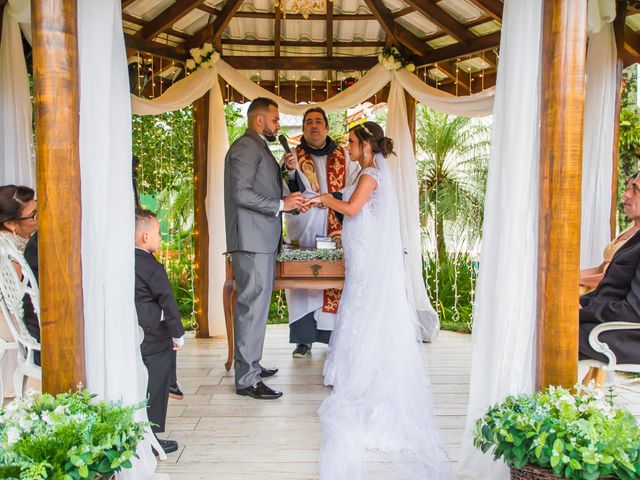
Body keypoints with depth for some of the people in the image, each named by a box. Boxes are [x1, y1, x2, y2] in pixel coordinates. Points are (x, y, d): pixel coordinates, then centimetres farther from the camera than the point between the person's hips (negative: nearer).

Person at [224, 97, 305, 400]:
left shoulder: (259, 148, 22)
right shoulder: (246, 147, -9)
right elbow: (241, 193, -20)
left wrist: (290, 203, 14)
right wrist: (280, 204, -16)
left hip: (262, 239, 11)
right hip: (252, 239, -11)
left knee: (256, 305, 15)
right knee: (252, 306, -8)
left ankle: (251, 365, 26)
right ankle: (247, 380, -2)